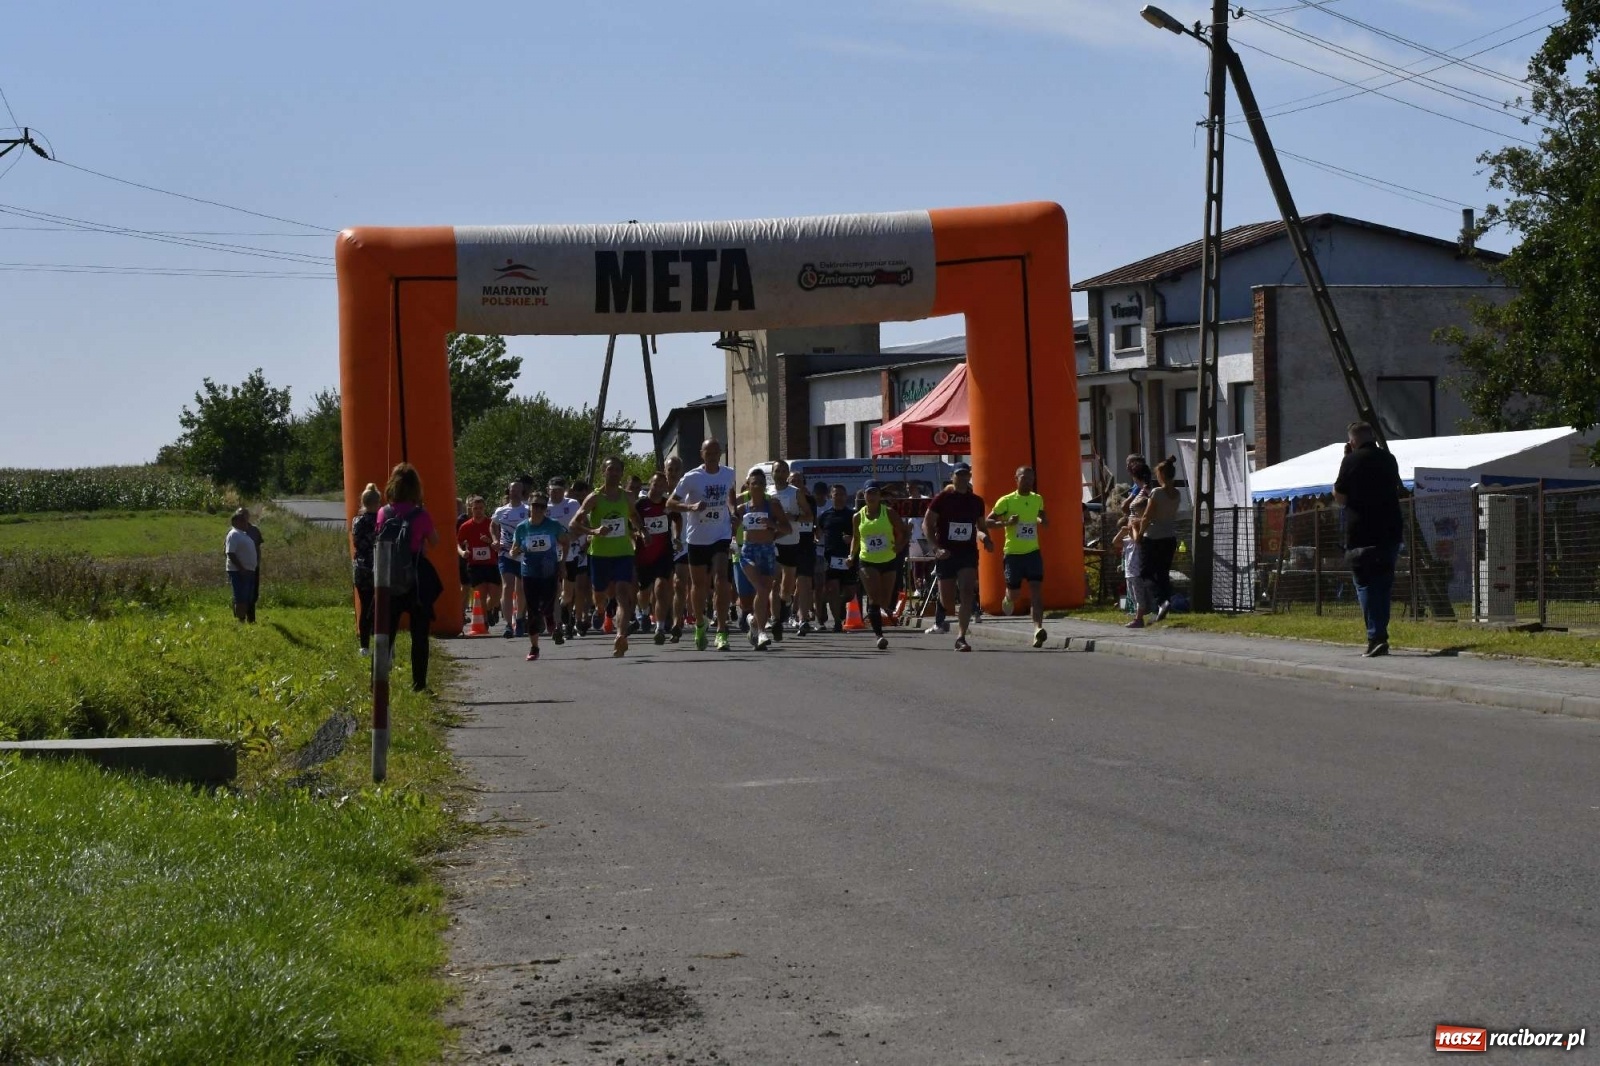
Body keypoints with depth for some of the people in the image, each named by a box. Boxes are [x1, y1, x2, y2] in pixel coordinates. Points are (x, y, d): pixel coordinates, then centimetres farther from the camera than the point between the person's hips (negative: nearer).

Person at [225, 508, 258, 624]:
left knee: (247, 598, 12)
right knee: (241, 598, -9)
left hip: (249, 571, 10)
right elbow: (230, 553, -20)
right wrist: (241, 568, -23)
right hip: (238, 571, -10)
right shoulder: (233, 535, -12)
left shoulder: (244, 534, 17)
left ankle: (249, 620, 17)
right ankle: (241, 620, -9)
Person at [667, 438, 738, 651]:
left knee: (721, 579, -17)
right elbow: (670, 503, -10)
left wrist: (733, 512, 10)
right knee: (699, 584, 10)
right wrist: (691, 507, -27)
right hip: (697, 537, -1)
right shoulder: (692, 477, -10)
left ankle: (722, 631, -18)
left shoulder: (728, 474, 2)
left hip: (721, 535, 1)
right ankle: (699, 626, 33)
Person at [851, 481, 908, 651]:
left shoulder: (889, 513, -1)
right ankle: (879, 634, -23)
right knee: (874, 597, -18)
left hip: (888, 561, 1)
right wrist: (852, 555, 4)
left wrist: (900, 545, -17)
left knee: (885, 601, 8)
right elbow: (855, 538, 18)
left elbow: (904, 532, 2)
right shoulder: (858, 517, 3)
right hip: (867, 562, -1)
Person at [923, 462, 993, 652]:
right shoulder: (942, 499, -3)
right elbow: (927, 524, -3)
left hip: (968, 553, 1)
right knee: (946, 600, 3)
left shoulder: (976, 501, 8)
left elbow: (980, 527, 20)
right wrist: (937, 547, -15)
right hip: (946, 554, -1)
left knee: (967, 593, -17)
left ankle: (961, 638, -19)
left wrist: (986, 539, -2)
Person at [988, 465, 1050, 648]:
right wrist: (1006, 523, -20)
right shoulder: (1006, 501, -6)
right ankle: (1008, 599, 48)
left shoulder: (1038, 499, 7)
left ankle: (1038, 629, -24)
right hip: (1013, 552, -2)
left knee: (1036, 591, -14)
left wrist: (1042, 521, 4)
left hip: (1033, 552, 2)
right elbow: (988, 521, -4)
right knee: (1013, 590, 9)